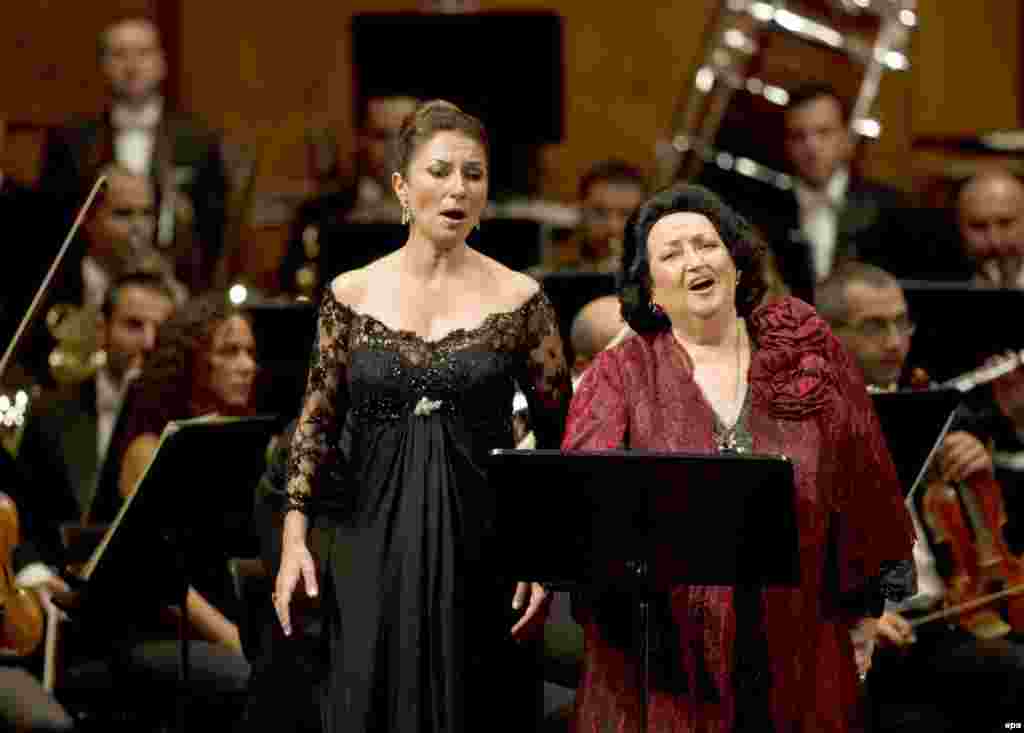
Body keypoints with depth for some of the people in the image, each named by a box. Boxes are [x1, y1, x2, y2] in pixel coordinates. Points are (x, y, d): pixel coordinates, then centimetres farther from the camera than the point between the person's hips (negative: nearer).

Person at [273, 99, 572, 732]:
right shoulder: (352, 295, 4)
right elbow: (317, 426, 9)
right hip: (372, 555, 1)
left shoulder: (519, 300, 0)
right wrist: (295, 537, 0)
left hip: (483, 557, -1)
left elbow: (562, 440, 3)